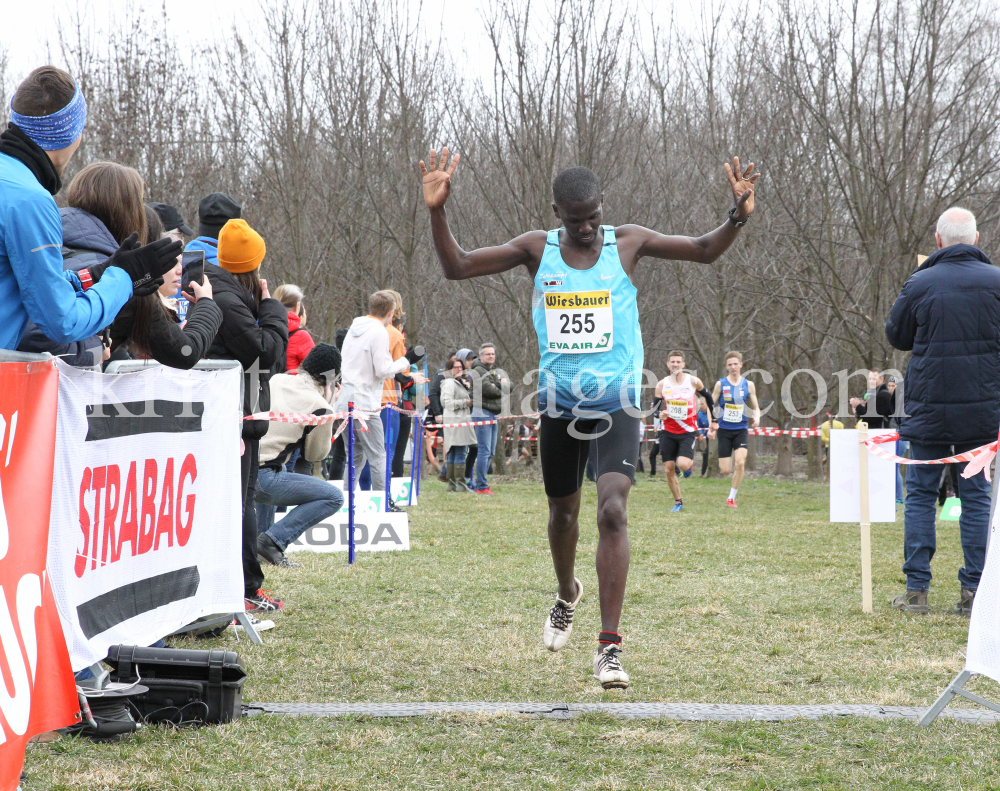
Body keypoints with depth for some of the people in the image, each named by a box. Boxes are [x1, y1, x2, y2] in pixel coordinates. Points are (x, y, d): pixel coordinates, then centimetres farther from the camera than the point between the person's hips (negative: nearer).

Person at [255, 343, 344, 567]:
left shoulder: (276, 380, 11)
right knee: (334, 498, 1)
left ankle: (257, 539, 30)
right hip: (259, 478, -8)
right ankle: (273, 541, -7)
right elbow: (315, 454, 8)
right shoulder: (319, 408, -7)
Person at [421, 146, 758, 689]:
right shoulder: (537, 249, 0)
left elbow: (704, 251, 4)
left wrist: (738, 217, -16)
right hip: (560, 404, 2)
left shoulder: (627, 242, -2)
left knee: (613, 510, -20)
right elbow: (456, 268, 0)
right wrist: (437, 213, -15)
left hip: (617, 405, -2)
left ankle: (609, 645, -20)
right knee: (563, 513, 18)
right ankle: (567, 595, 50)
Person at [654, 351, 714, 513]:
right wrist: (660, 414, -19)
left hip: (688, 432, -3)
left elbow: (708, 396, 11)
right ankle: (678, 503, 16)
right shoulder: (662, 384, 0)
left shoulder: (694, 382, -5)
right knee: (669, 470, 0)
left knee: (683, 465, -21)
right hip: (668, 432, 3)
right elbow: (656, 407, 5)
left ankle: (691, 461, 17)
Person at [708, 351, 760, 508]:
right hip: (724, 430, -1)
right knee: (725, 471, -3)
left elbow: (756, 407, 9)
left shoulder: (748, 385, 3)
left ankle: (731, 498, -5)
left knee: (740, 463, -19)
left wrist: (757, 417, -13)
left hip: (741, 430, 1)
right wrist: (711, 426, -8)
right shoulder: (720, 384, -1)